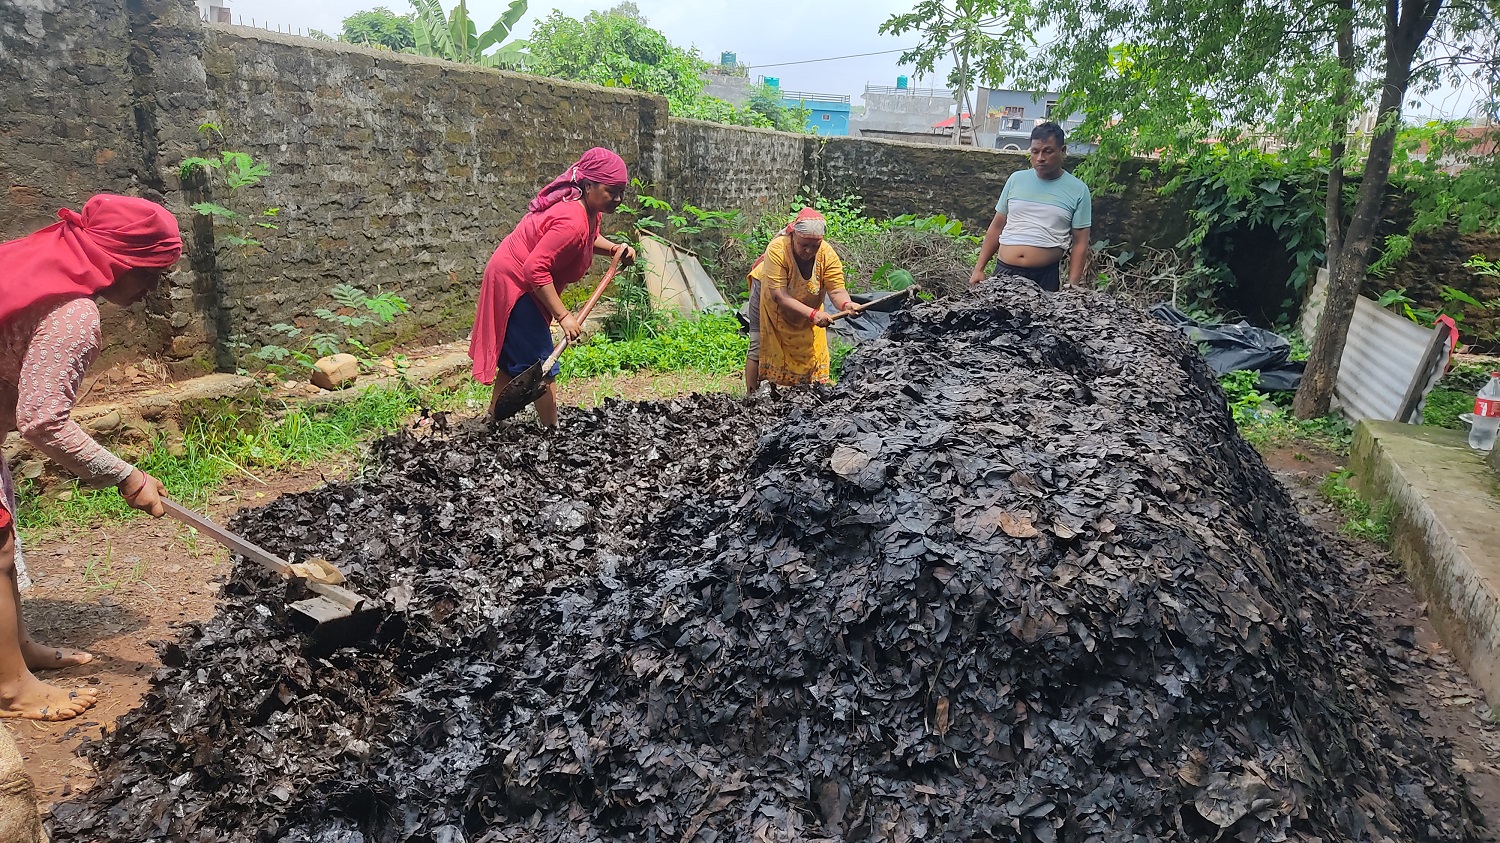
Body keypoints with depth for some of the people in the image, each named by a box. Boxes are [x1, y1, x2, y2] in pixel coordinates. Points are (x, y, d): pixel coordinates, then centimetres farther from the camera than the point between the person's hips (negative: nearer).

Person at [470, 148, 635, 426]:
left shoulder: (591, 212, 0)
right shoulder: (572, 221, -31)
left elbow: (588, 238, 23)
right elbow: (535, 269, -34)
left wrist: (614, 249, 3)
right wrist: (563, 316, -32)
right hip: (515, 285, -11)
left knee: (512, 361, 17)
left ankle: (494, 423, 28)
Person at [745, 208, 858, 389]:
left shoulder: (828, 254, -28)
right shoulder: (777, 249, -38)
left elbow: (837, 290, -30)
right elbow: (778, 295, -41)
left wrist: (846, 304, -55)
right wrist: (812, 314, -50)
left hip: (806, 302, 3)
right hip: (768, 294, -3)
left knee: (812, 347, 1)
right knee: (759, 346, -4)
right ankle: (751, 394, 6)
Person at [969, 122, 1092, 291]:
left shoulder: (1078, 190, 1)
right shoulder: (1016, 179, 7)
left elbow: (1080, 243, 1)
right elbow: (997, 227, 11)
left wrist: (1072, 287, -8)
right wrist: (979, 269, 7)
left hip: (1045, 276, -2)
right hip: (1004, 271, 2)